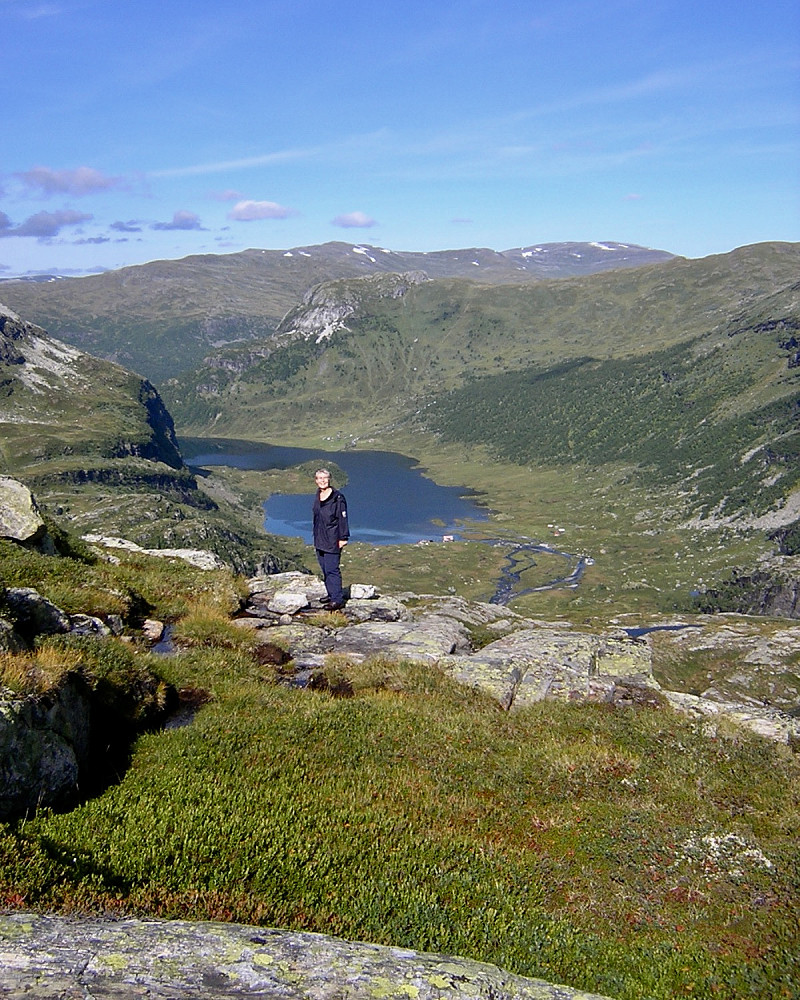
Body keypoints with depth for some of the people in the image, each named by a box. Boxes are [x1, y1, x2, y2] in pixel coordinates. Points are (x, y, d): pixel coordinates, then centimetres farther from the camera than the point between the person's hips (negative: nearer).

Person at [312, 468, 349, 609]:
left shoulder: (337, 498, -12)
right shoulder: (318, 496, 11)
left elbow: (342, 518, -13)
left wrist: (343, 538, -16)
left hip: (332, 540, -8)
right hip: (319, 539, 8)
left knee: (332, 569, -11)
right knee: (325, 569, 13)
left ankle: (337, 599, -8)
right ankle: (332, 595, 24)